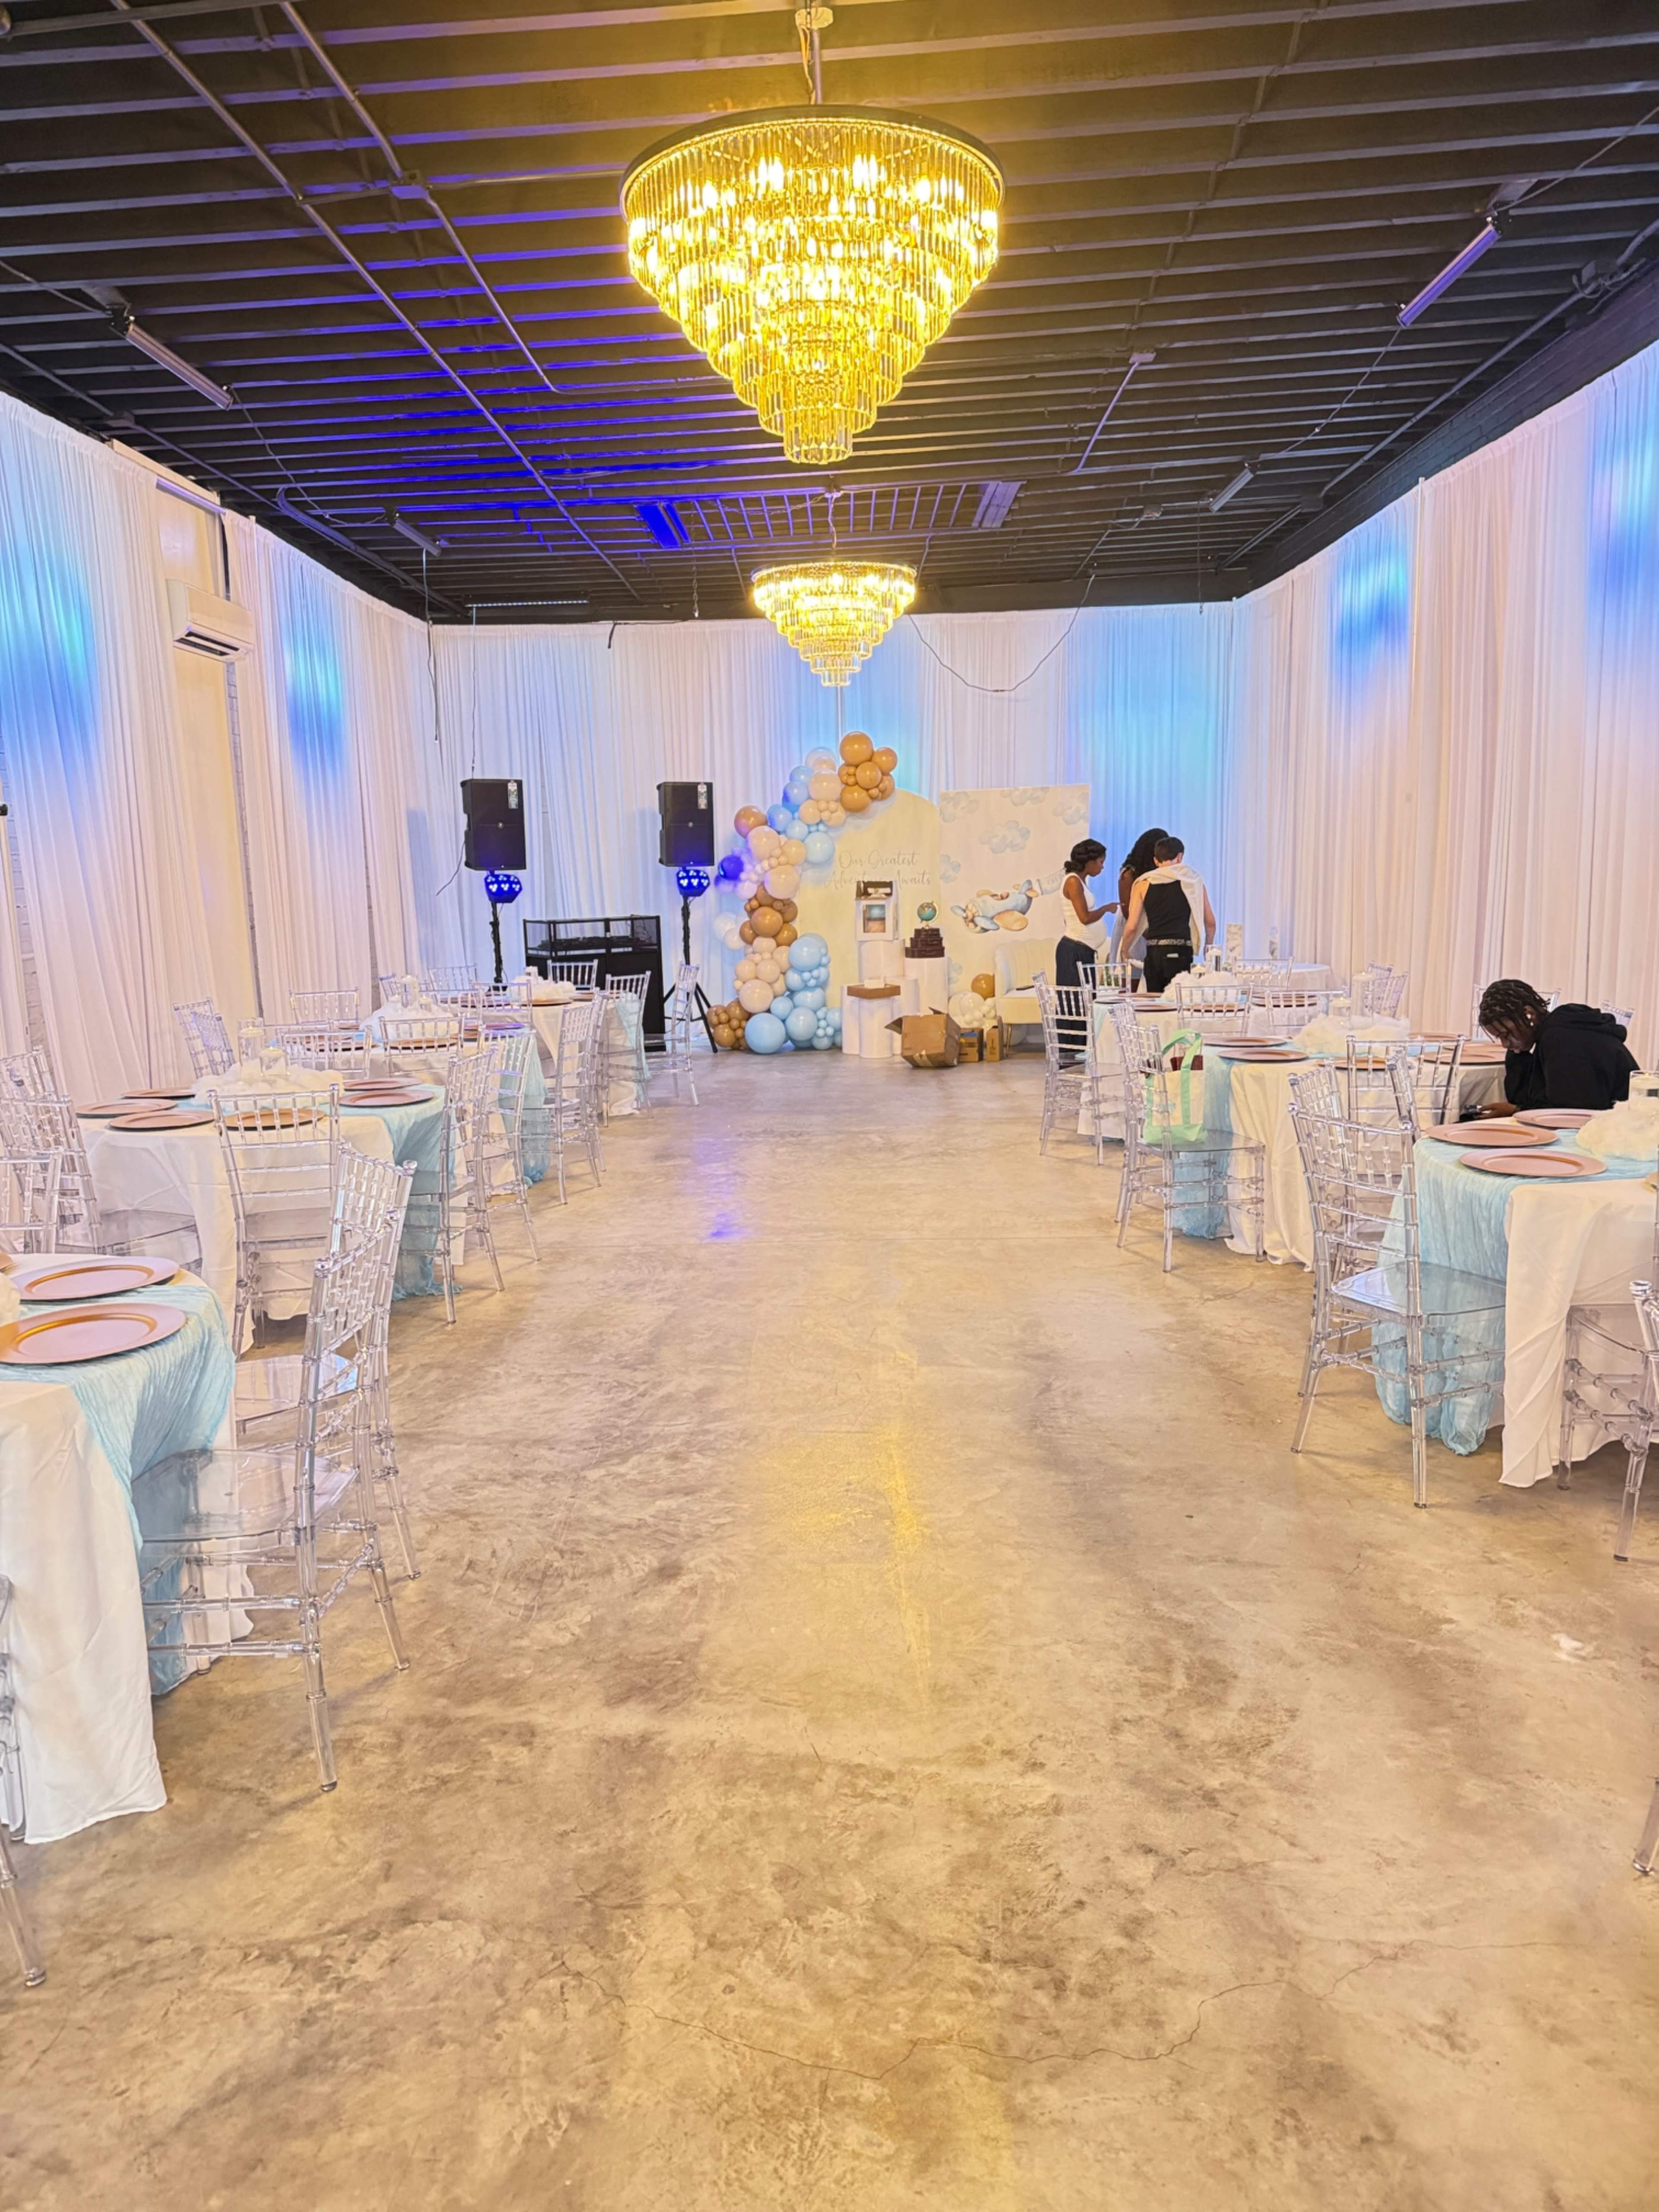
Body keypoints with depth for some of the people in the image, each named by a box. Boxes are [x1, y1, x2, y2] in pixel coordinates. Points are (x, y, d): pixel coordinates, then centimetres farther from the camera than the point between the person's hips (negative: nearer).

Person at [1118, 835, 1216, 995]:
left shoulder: (1144, 884, 8)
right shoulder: (1193, 881, 8)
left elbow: (1131, 926, 4)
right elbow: (1210, 922, 12)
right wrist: (1208, 946, 30)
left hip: (1153, 952, 2)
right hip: (1181, 952, -2)